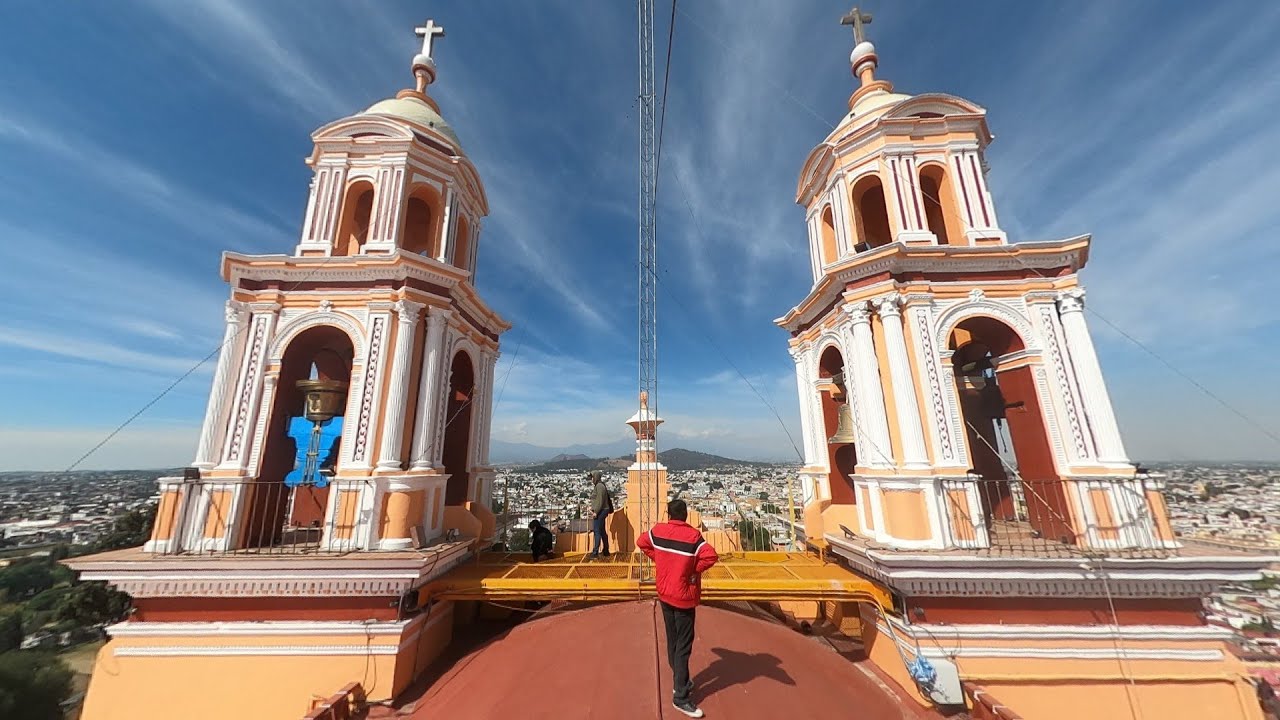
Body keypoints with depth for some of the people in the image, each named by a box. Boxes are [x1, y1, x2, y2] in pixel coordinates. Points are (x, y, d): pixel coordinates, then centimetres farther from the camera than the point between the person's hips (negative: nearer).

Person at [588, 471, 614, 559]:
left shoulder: (599, 486, -15)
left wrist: (596, 512, -20)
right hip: (601, 512, 10)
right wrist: (593, 509, 13)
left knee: (597, 531, -8)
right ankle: (606, 551, 25)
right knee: (602, 531, 16)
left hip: (600, 512, -10)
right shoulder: (598, 486, 15)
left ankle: (595, 552, -6)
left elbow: (600, 501, -21)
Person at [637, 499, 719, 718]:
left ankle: (680, 681, 41)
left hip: (664, 593, 5)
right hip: (684, 597, -5)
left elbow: (641, 542, 7)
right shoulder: (693, 535, -22)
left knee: (672, 640, 22)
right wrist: (695, 570, -16)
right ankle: (681, 697, 14)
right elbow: (711, 555, -32)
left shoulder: (657, 530, -8)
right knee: (684, 646, 7)